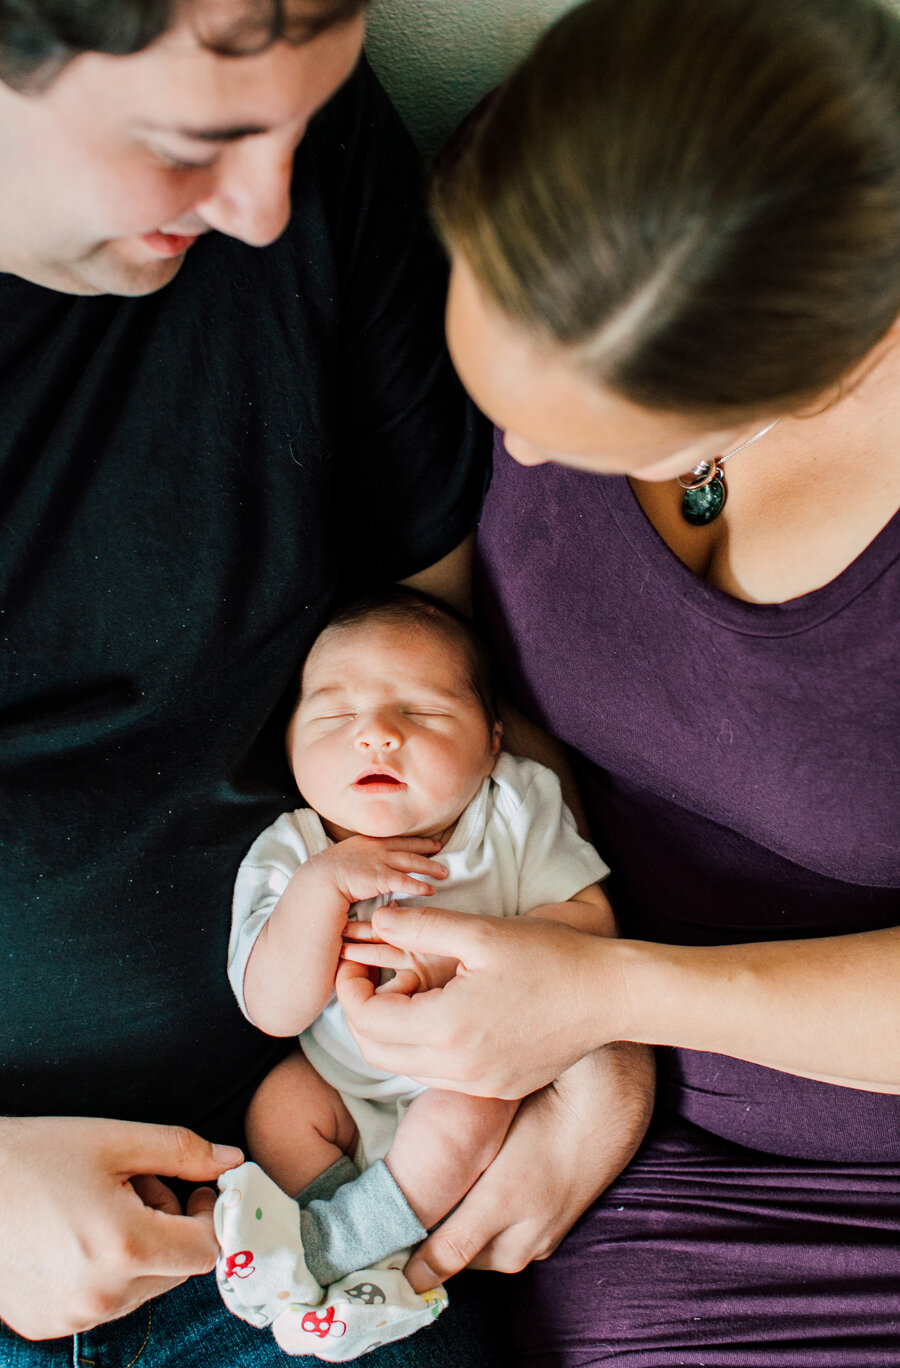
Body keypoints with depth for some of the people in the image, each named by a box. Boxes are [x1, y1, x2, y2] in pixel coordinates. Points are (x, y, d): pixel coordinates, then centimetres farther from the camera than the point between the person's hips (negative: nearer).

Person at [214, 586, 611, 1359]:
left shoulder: (518, 809, -16)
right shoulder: (288, 856, -16)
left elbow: (589, 921, -23)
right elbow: (275, 1011, -24)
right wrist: (323, 884, -37)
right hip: (351, 1086, 3)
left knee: (465, 1116, -29)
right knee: (281, 1107, -19)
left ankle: (314, 1245, -15)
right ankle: (379, 1275, -15)